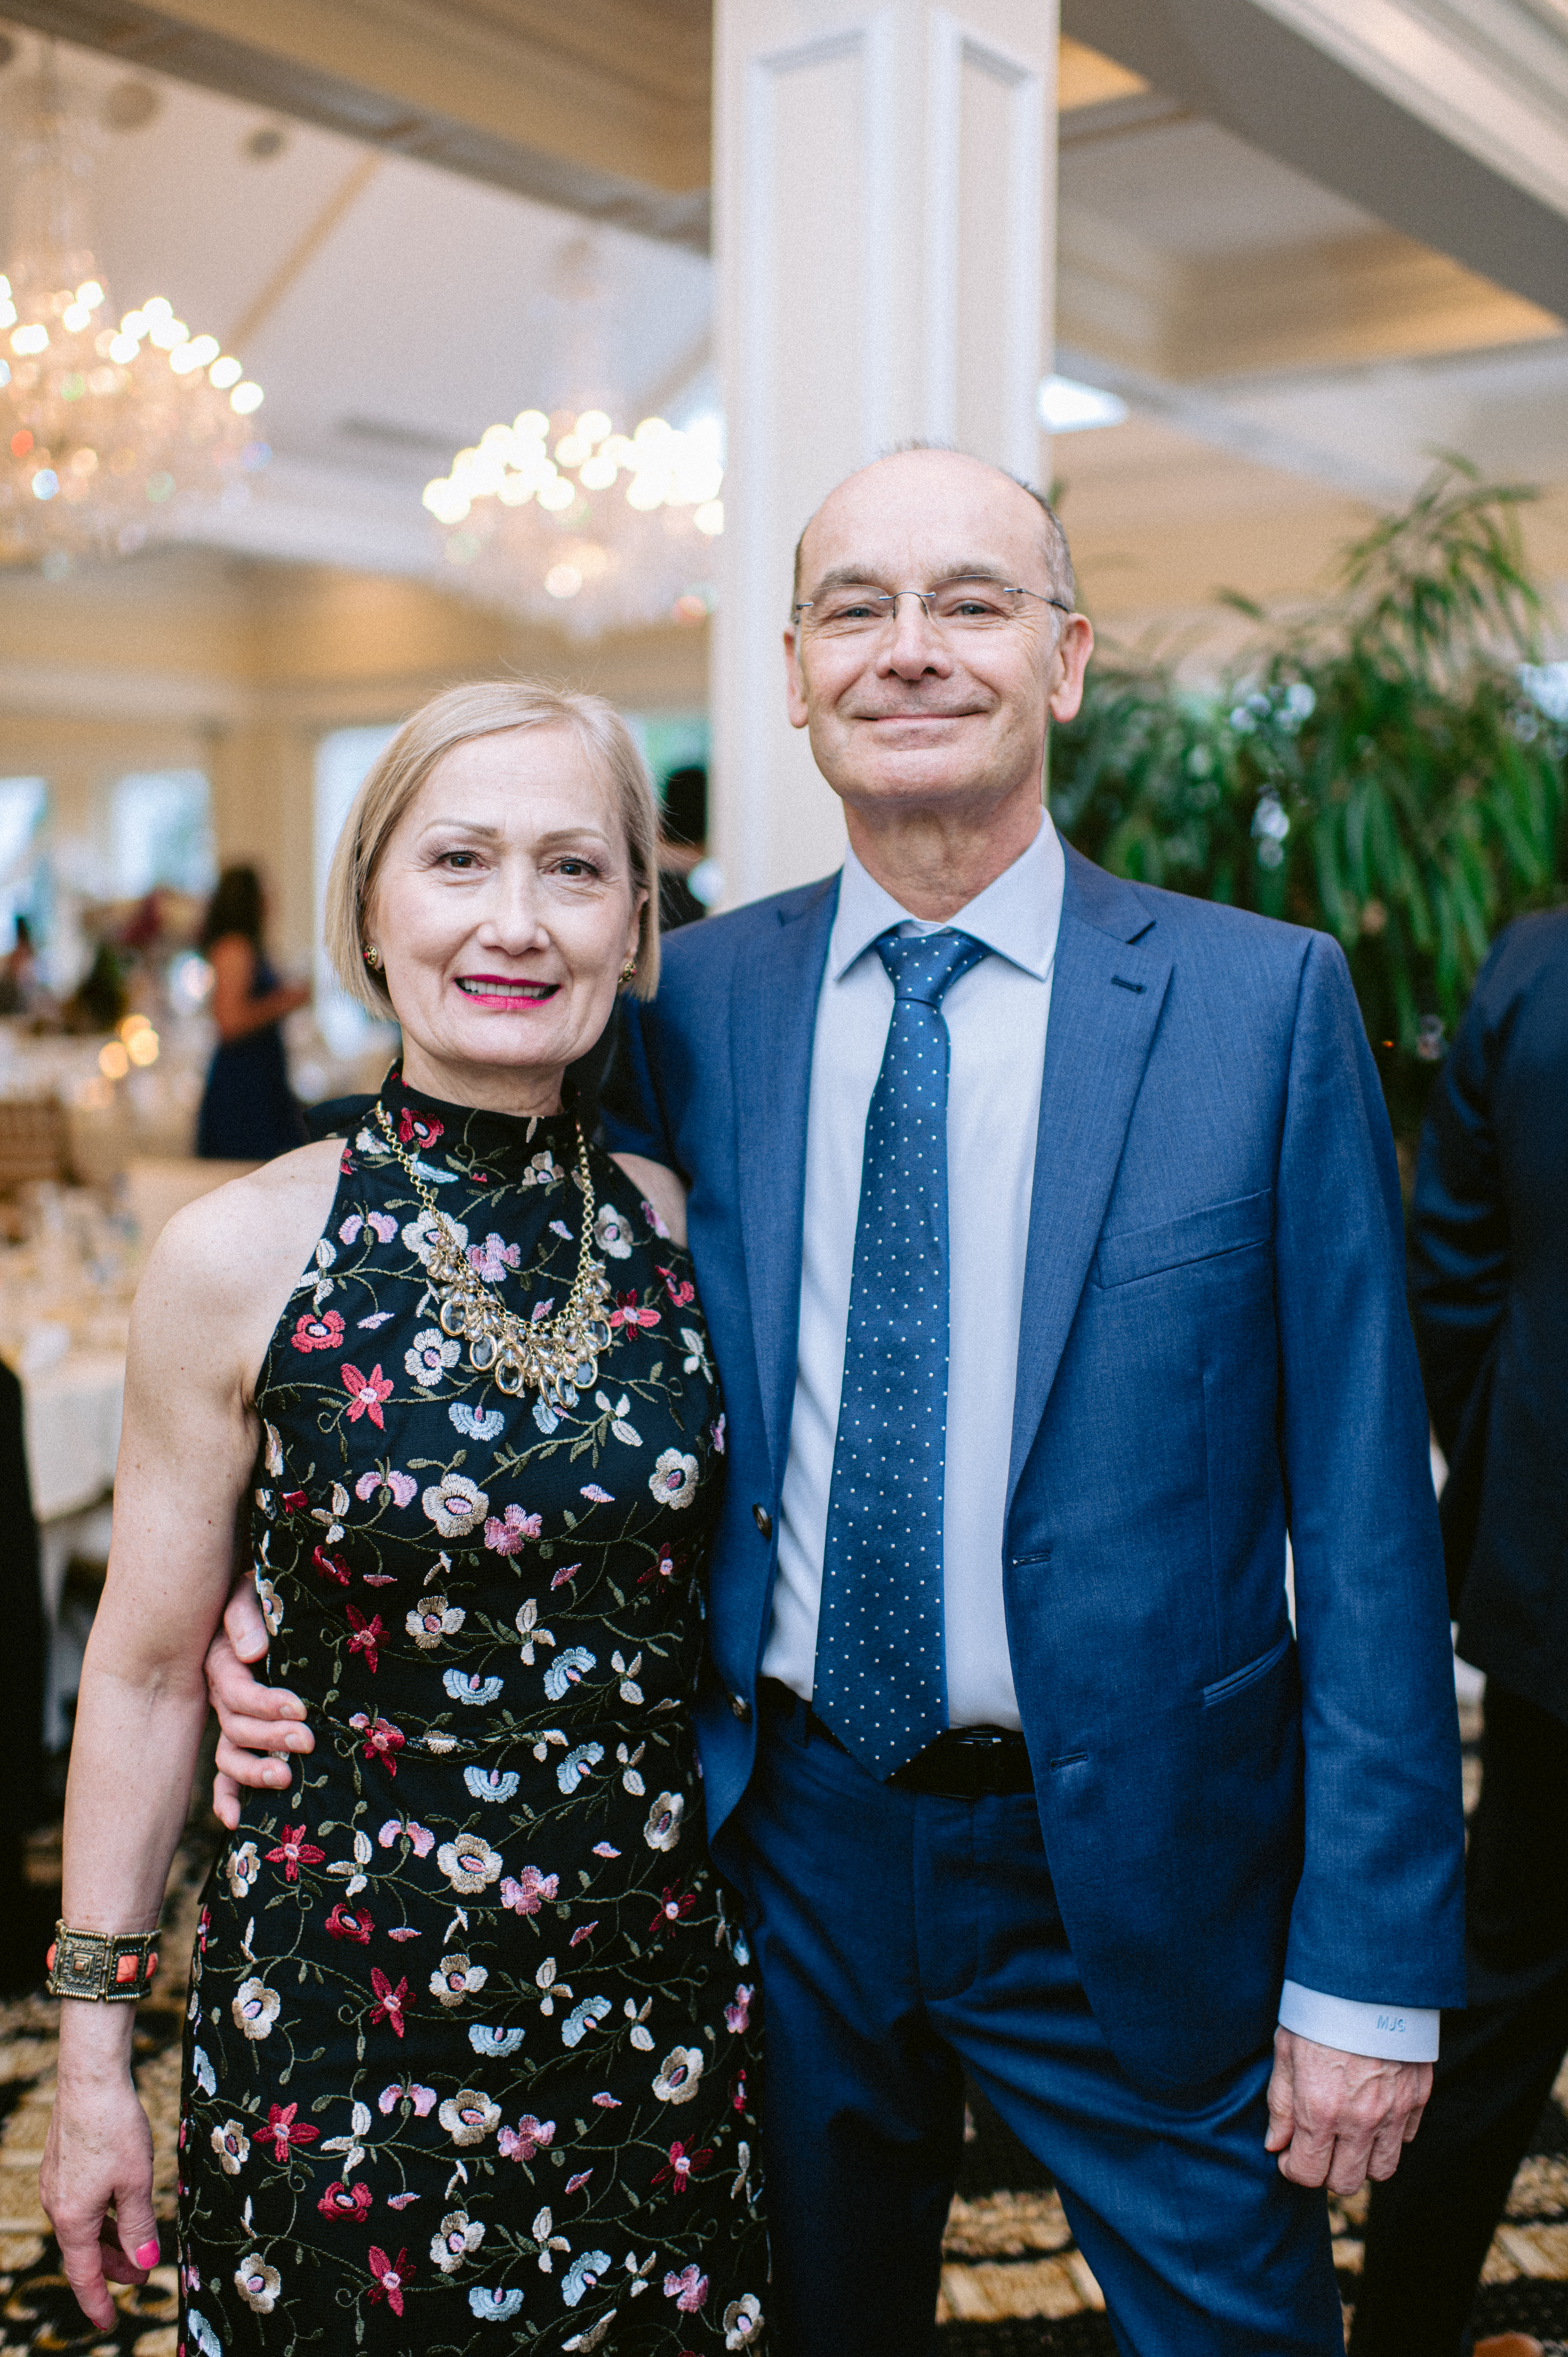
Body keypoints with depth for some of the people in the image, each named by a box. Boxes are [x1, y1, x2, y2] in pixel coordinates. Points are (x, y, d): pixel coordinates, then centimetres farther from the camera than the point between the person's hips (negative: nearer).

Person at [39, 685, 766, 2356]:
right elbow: (146, 1670, -4)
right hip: (343, 2020, -2)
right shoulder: (238, 1259, -12)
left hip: (663, 1999, 3)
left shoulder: (683, 1223, -4)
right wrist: (92, 2051, -1)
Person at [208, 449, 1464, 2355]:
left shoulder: (1265, 1002, -8)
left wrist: (1370, 1965, -9)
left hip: (1139, 1874, -2)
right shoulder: (694, 1002, 0)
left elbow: (1364, 1511, -8)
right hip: (789, 1837, 3)